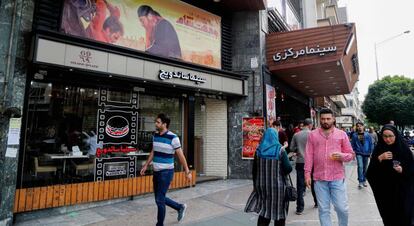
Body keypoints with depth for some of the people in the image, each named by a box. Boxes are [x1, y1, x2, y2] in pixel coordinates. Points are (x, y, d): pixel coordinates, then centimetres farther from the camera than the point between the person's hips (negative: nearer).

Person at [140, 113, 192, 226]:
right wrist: (146, 165, 20)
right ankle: (180, 207, 37)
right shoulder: (156, 135, 5)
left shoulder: (173, 138, -16)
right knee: (160, 198, 16)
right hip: (156, 172, 7)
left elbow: (181, 155, -11)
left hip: (166, 172, -7)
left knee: (159, 200, -1)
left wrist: (187, 171, -8)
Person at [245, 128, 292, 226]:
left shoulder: (259, 150, 0)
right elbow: (288, 168, -10)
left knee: (263, 211, 13)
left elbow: (254, 170, 4)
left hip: (262, 185, 3)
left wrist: (256, 184, 15)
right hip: (277, 185, -3)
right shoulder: (280, 150, -9)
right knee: (279, 211, 12)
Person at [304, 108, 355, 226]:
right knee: (323, 210, 7)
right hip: (319, 178, 0)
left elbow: (351, 154, 8)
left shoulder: (341, 134, 5)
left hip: (337, 178, 0)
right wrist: (307, 174, -2)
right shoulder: (312, 135, 5)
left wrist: (341, 156, -14)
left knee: (342, 208, 5)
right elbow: (309, 155, 3)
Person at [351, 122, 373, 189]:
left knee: (365, 167, 12)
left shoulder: (367, 135, 0)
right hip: (359, 153, -2)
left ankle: (364, 180, 27)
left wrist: (371, 152, 0)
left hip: (366, 153, 2)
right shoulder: (354, 135, -1)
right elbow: (353, 145, 5)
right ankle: (360, 182, -11)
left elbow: (371, 144, 3)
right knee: (360, 166, -15)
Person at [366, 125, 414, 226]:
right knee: (388, 217, 10)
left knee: (404, 218, 2)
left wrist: (402, 170, -19)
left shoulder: (404, 149, -4)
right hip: (384, 191, 1)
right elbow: (370, 171, -6)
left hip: (402, 190, -1)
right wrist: (379, 158, -19)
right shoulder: (378, 150, -2)